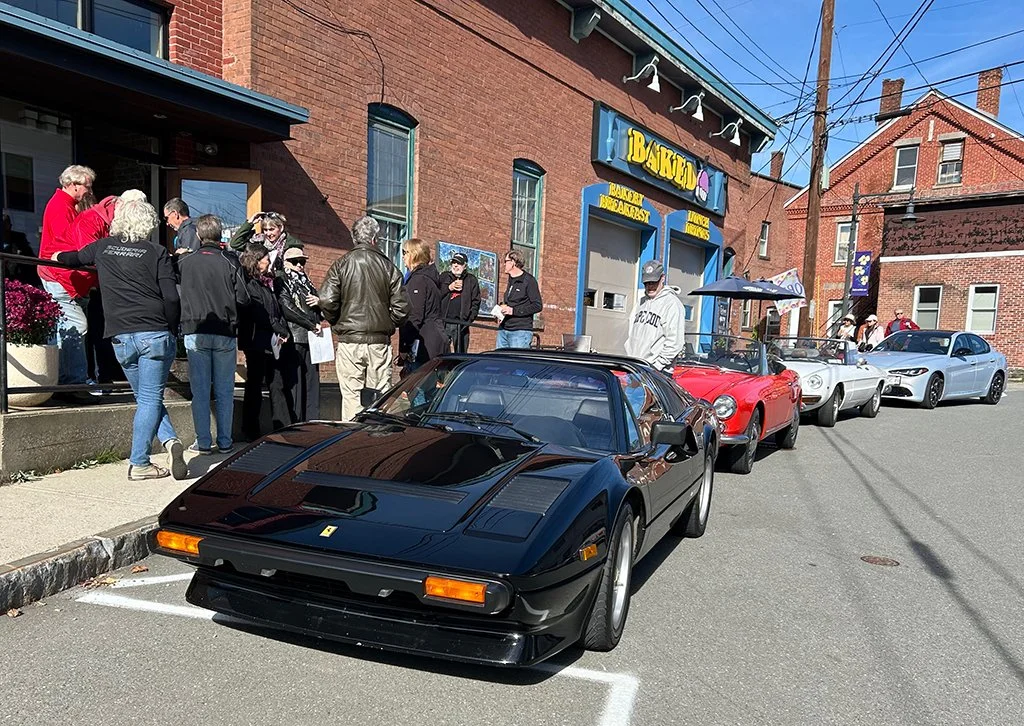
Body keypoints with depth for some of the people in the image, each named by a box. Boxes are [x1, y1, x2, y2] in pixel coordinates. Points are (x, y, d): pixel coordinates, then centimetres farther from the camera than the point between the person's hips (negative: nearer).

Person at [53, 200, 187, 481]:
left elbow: (76, 257, 31)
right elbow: (171, 298, -8)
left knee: (145, 397, 14)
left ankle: (169, 441, -1)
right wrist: (172, 331, 4)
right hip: (155, 334, -3)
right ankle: (139, 463, -4)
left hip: (121, 337, 3)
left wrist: (59, 256, 54)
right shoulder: (157, 253, 0)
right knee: (150, 399, 1)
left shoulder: (103, 247, 11)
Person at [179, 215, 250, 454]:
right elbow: (243, 298, -4)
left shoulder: (184, 262, 1)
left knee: (200, 391, 6)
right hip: (225, 333, 0)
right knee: (224, 391, 7)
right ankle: (225, 442, 10)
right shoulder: (230, 262, -3)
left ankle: (203, 442, 7)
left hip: (196, 333, 0)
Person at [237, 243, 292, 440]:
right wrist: (282, 331, -8)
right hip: (257, 342, -8)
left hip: (271, 343, 8)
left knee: (277, 386, 8)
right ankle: (251, 432, 6)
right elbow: (261, 315, -16)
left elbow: (276, 311, 18)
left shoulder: (266, 282, 18)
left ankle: (284, 428, 12)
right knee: (254, 387, -1)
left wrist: (282, 331, 2)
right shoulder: (249, 284, -10)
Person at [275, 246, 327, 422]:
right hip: (293, 340, -7)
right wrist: (313, 325, -9)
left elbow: (320, 313, 25)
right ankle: (294, 425, -5)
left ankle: (313, 423, 8)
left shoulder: (307, 283, 23)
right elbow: (288, 310, -10)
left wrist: (319, 302, 1)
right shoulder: (281, 282, 2)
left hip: (311, 340, 7)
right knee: (294, 383, -7)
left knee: (312, 383, 5)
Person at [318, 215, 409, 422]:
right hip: (380, 342, 1)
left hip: (349, 341, -1)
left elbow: (327, 300, -9)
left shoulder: (342, 264, -1)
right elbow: (401, 306, -2)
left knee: (351, 396, 3)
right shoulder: (388, 266, 2)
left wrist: (338, 324, 8)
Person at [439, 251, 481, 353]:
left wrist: (469, 319, -6)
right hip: (443, 323, 1)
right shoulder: (444, 276, 14)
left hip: (461, 325, 0)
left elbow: (476, 302, 6)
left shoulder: (471, 280, 11)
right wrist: (449, 288, -7)